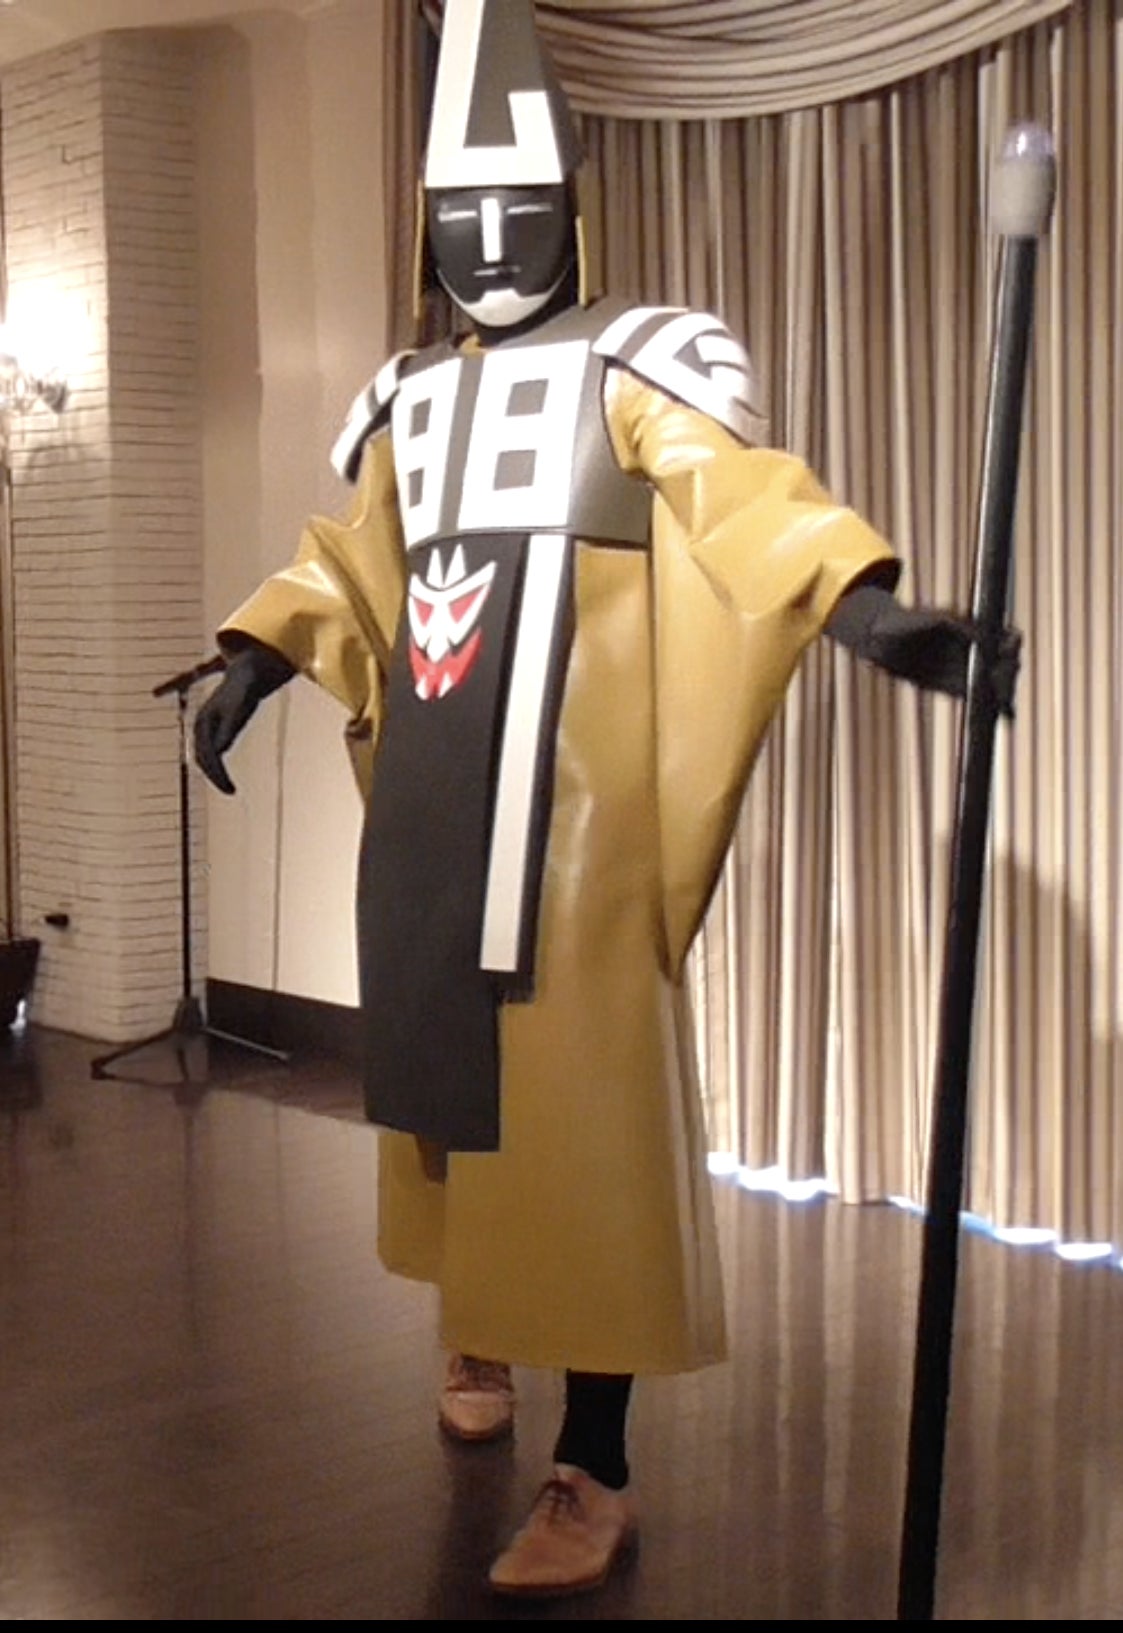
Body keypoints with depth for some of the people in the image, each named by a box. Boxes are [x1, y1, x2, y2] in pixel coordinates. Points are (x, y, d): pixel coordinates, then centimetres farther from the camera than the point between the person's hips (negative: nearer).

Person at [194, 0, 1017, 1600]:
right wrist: (254, 659, 13)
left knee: (577, 1088, -7)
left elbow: (741, 497, -16)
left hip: (575, 793, -6)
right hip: (425, 795, 6)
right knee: (437, 1049, 14)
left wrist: (866, 603, -33)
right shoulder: (407, 396, 19)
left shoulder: (635, 363, -1)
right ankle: (479, 1324, 37)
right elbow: (349, 563, 26)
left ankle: (597, 1469, -1)